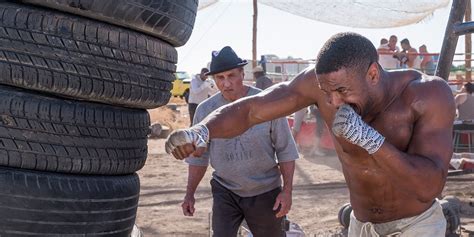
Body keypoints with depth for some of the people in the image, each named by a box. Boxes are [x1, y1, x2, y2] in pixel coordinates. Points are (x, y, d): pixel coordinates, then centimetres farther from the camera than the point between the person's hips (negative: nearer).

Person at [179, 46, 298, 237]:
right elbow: (199, 156, 6)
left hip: (265, 192, -1)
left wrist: (287, 190, -10)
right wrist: (190, 194, 3)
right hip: (225, 191, 1)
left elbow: (285, 150, -6)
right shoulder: (205, 110, -5)